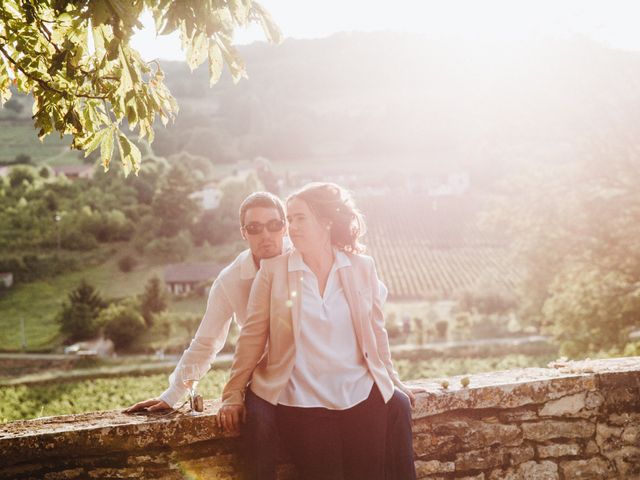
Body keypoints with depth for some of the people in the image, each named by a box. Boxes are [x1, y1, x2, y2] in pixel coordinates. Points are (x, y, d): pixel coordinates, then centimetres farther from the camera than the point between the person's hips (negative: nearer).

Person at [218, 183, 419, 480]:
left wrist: (391, 381, 16)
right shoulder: (273, 271, -2)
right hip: (302, 402, -2)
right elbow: (252, 337, 0)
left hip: (362, 396, 2)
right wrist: (233, 394, -1)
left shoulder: (362, 268, 3)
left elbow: (376, 331, 12)